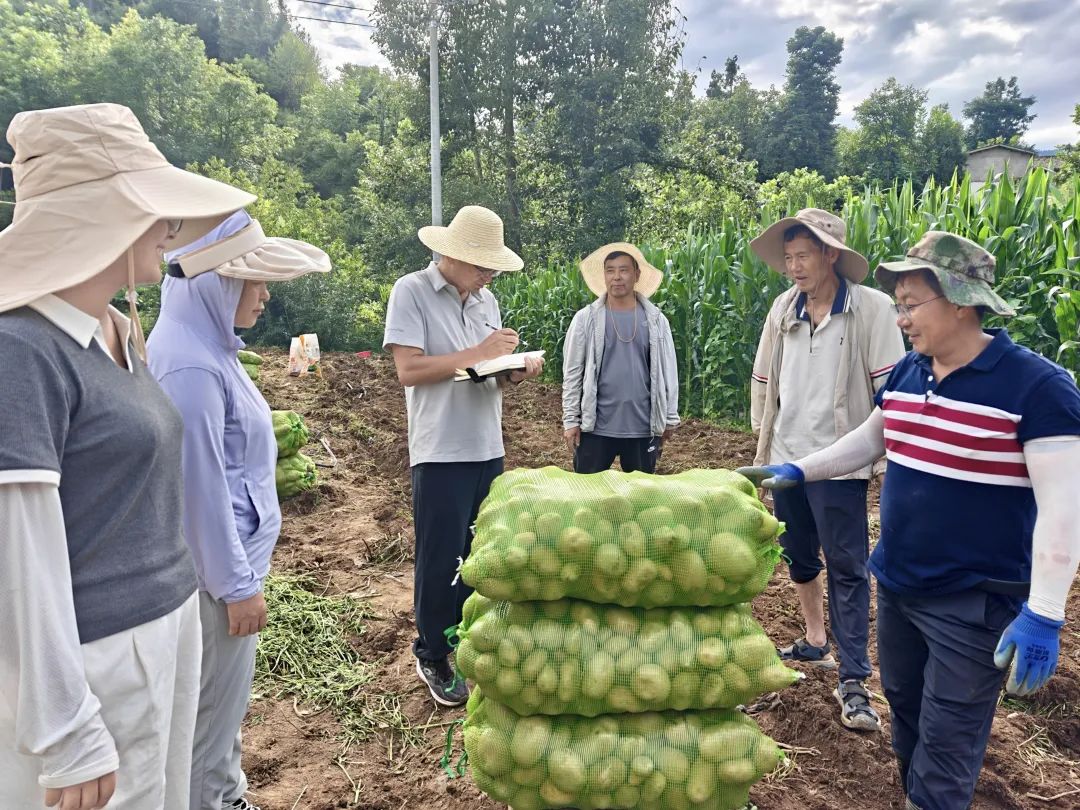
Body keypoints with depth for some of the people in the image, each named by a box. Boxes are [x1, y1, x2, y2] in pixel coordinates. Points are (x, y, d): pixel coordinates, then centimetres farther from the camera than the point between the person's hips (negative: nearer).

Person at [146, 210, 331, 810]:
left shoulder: (207, 345, 6)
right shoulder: (190, 365, -24)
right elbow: (201, 487, -23)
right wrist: (237, 585, -16)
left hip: (231, 553, 10)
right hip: (219, 565, -10)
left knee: (225, 701, 24)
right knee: (214, 709, 7)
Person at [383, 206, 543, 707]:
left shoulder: (486, 300, 12)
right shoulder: (411, 291, -8)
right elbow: (409, 369, -17)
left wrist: (517, 370, -6)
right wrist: (479, 353, -18)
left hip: (487, 450, 6)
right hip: (441, 453, -6)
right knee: (440, 559, 4)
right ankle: (432, 657, 23)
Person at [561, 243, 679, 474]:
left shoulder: (656, 320, 2)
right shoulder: (586, 319, -2)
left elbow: (668, 371, 6)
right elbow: (572, 372, -1)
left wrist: (670, 418, 6)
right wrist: (571, 420, -3)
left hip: (643, 427, 2)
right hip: (596, 426, -1)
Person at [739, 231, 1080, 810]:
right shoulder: (907, 373, 2)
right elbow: (869, 439, 16)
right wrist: (796, 470, 8)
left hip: (974, 603, -6)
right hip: (896, 585, 7)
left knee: (945, 744, 5)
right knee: (904, 712, 22)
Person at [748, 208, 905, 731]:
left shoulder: (871, 308, -10)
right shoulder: (784, 308, 4)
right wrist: (763, 437, 13)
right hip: (786, 456, 5)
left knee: (846, 568, 1)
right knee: (799, 556, 18)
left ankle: (853, 680, 11)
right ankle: (815, 642, 38)